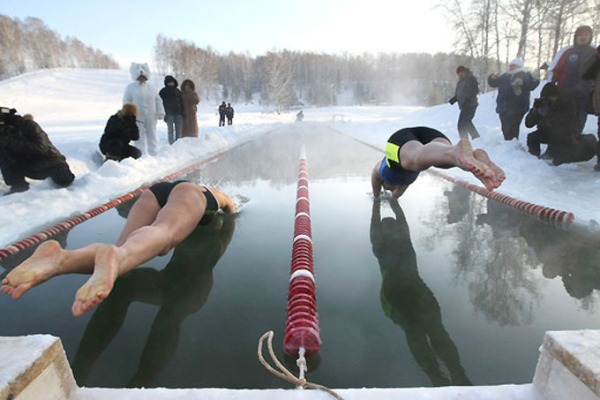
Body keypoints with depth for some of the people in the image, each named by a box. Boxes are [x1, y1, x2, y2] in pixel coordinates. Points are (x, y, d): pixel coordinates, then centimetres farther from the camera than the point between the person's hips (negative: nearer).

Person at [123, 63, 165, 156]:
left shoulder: (151, 87, 12)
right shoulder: (130, 87, 2)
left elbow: (158, 101, 13)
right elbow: (126, 102, -1)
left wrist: (160, 112, 3)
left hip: (151, 117, 3)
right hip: (137, 117, -3)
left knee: (152, 137, 7)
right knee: (139, 139, 2)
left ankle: (153, 155, 15)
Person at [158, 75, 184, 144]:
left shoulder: (177, 91, 13)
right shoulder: (163, 91, 4)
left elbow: (181, 103, 13)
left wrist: (182, 113, 5)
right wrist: (164, 114, -12)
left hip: (178, 113, 3)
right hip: (169, 114, -3)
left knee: (178, 131, 5)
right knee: (170, 131, -3)